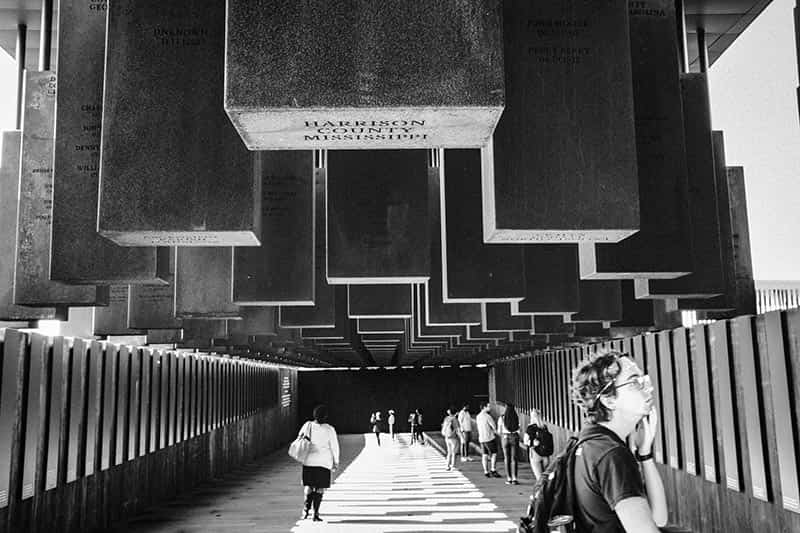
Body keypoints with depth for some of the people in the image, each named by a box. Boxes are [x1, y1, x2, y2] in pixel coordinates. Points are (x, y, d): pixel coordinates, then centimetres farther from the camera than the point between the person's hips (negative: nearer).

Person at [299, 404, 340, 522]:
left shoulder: (307, 425, -5)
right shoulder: (329, 429, -10)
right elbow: (334, 446, -5)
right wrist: (336, 461, 6)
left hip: (309, 460, 2)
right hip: (324, 461, -2)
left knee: (308, 485, 16)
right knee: (320, 488, 6)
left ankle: (306, 507, -3)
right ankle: (315, 514, 3)